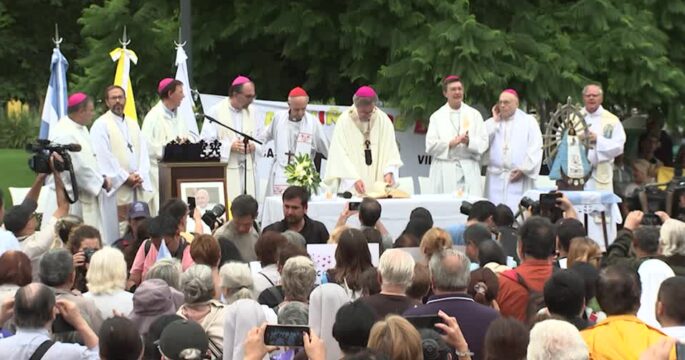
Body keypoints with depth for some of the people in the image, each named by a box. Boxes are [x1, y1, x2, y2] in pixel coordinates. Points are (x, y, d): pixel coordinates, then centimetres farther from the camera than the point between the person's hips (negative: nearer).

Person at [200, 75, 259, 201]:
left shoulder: (251, 111, 13)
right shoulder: (216, 111, -3)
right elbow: (206, 142, -7)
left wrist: (254, 146, -5)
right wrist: (230, 146, -17)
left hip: (248, 170, 5)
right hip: (225, 171, -5)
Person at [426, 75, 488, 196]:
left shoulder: (474, 115, 15)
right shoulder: (437, 117, 12)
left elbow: (483, 144, 7)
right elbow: (430, 146, 2)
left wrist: (469, 142, -13)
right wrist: (450, 144, -14)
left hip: (469, 173, 1)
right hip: (445, 174, -1)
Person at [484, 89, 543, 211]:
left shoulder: (528, 122, 7)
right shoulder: (493, 123, 17)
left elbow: (535, 149, -1)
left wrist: (523, 169, -9)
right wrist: (494, 121, 2)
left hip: (519, 178, -3)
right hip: (496, 178, 3)